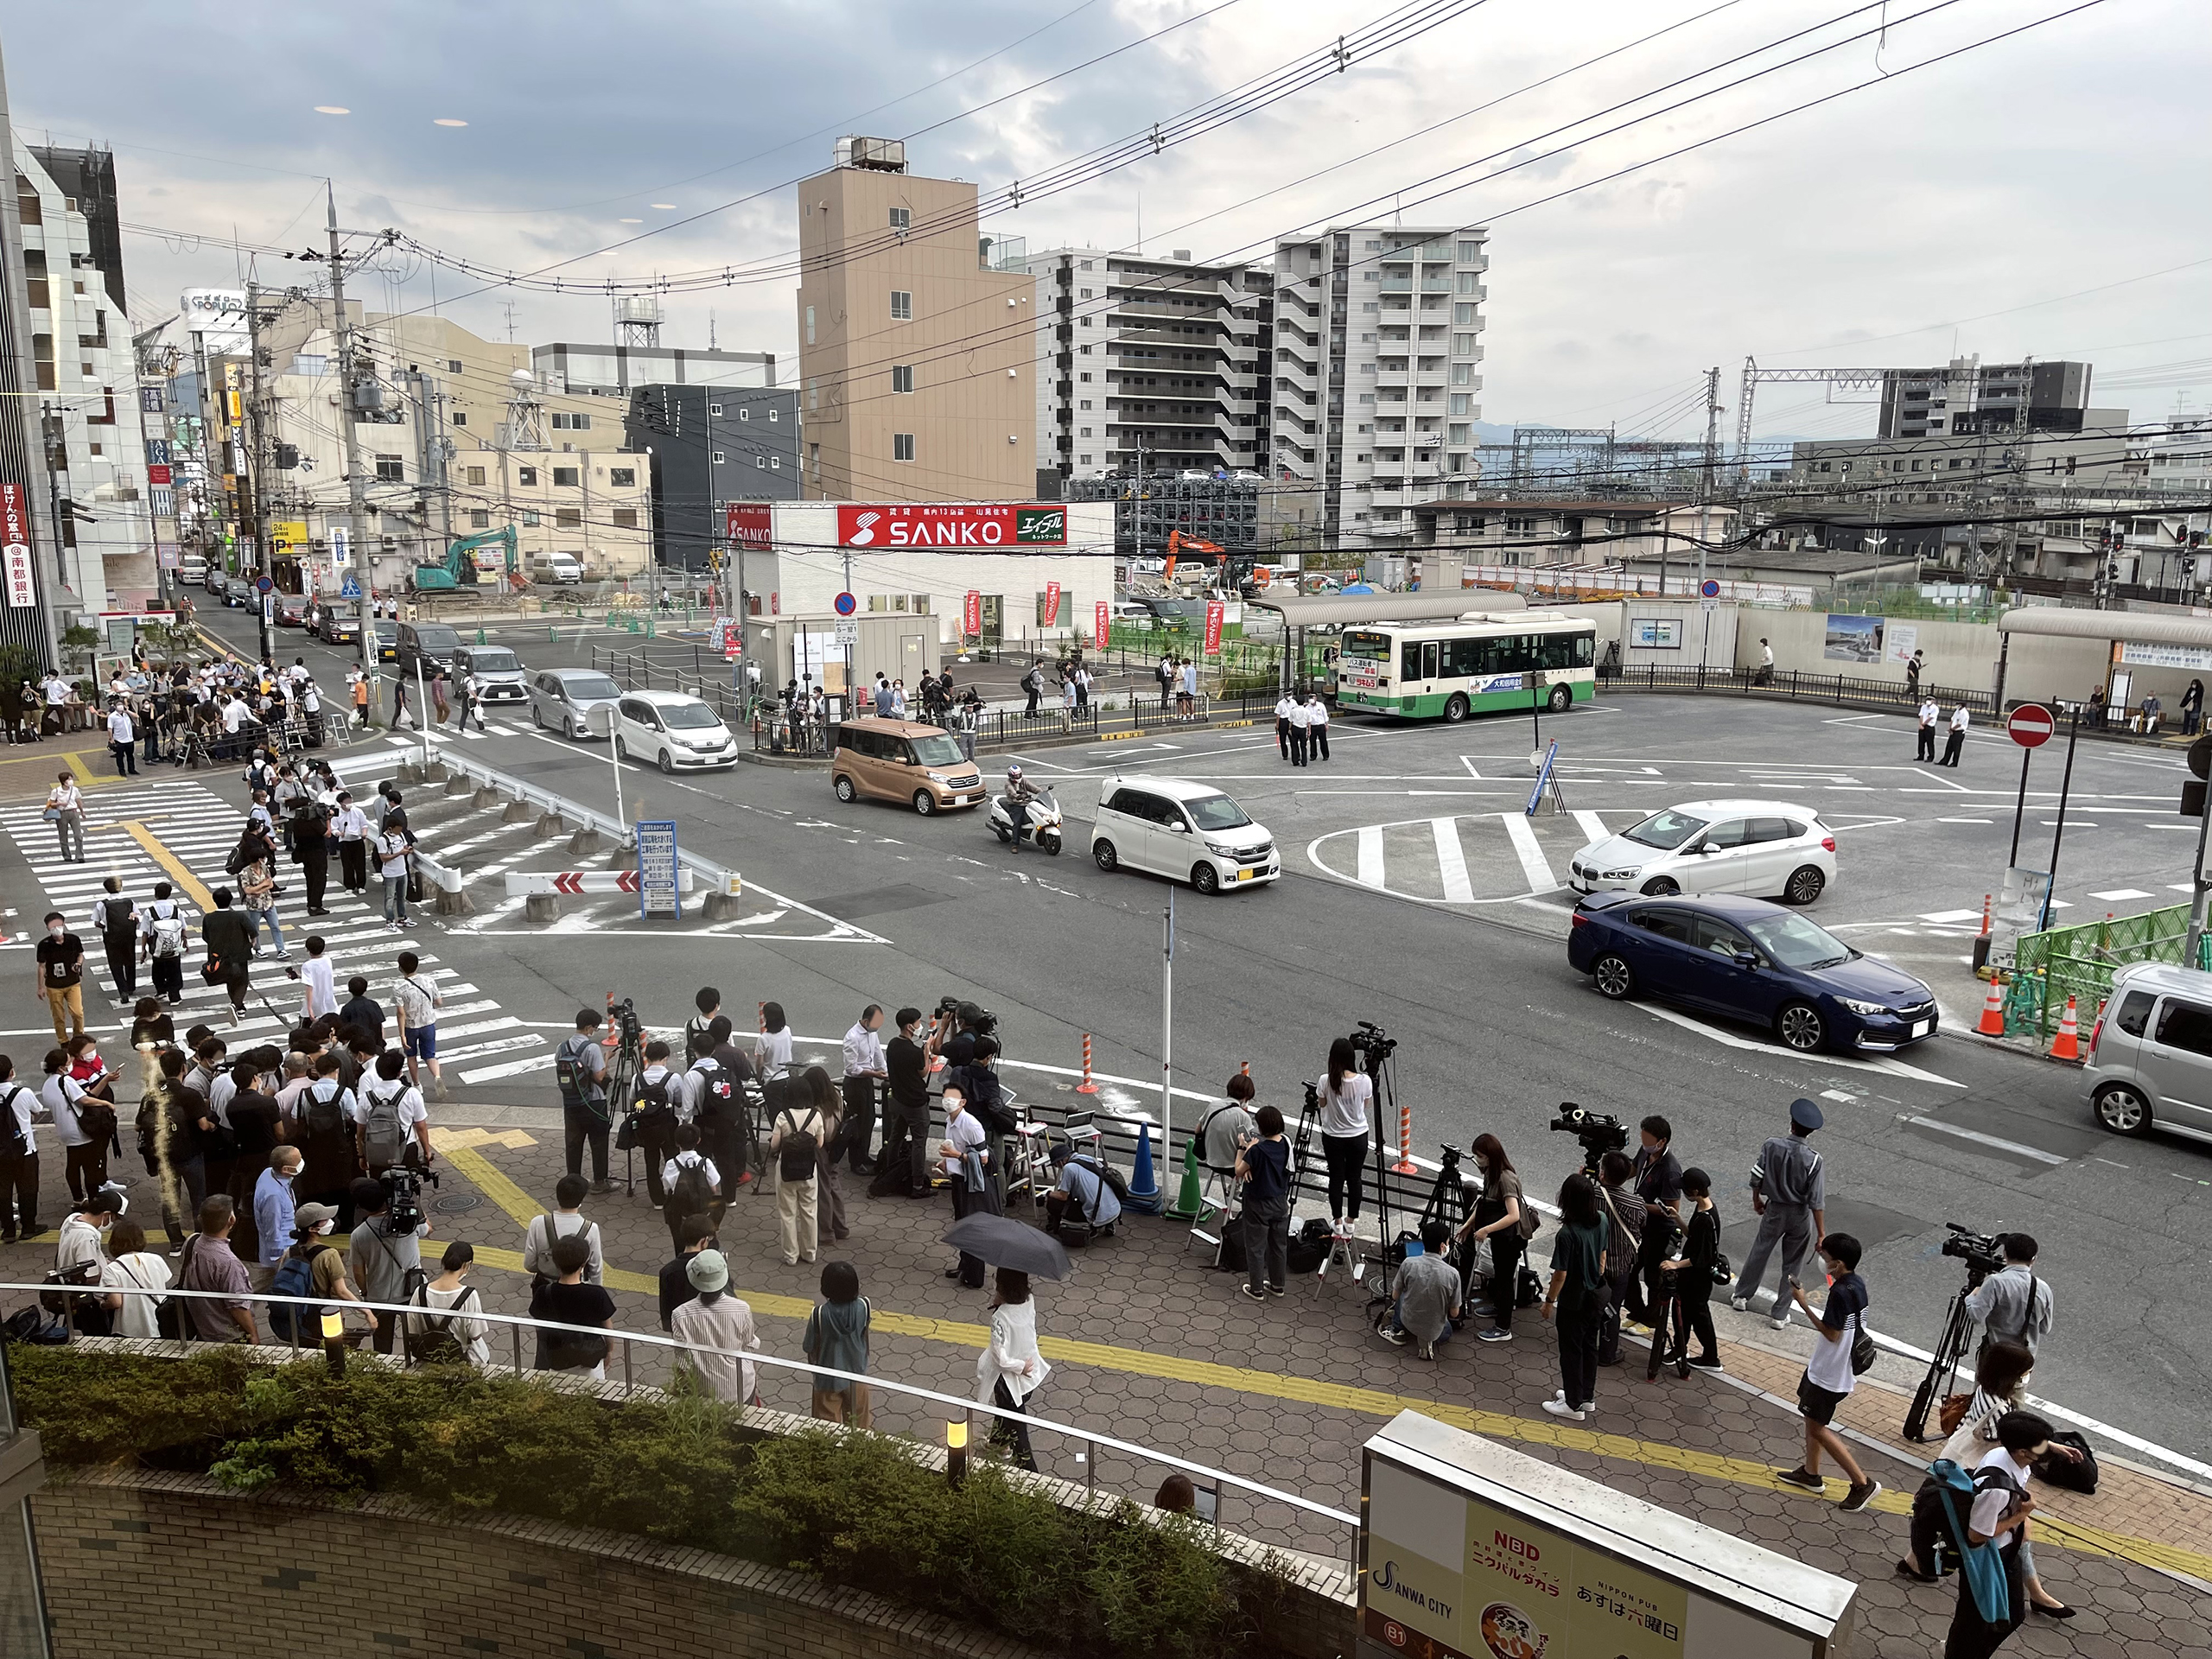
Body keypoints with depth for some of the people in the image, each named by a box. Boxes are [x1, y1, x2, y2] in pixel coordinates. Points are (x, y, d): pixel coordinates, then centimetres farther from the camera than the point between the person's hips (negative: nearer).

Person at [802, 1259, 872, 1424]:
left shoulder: (820, 1314, -28)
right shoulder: (863, 1307, -21)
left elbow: (808, 1347, -14)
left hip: (829, 1379, -2)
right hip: (857, 1376, 2)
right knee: (857, 1424, 25)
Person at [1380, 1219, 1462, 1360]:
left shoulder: (1408, 1263, -18)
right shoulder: (1452, 1274, -22)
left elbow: (1395, 1296, -2)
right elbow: (1454, 1314, -10)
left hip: (1407, 1321, 1)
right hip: (1434, 1330, -1)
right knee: (1447, 1330, 35)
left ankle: (1397, 1331, 23)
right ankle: (1429, 1341, 6)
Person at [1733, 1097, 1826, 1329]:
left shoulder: (1771, 1145, -18)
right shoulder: (1813, 1159, -24)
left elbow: (1757, 1177, -7)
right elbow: (1816, 1201, -20)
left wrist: (1756, 1200, 13)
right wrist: (1821, 1234, -11)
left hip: (1774, 1210, 2)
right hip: (1800, 1215, -2)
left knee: (1759, 1252, 22)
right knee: (1791, 1265, 15)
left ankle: (1742, 1296, 37)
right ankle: (1780, 1314, 23)